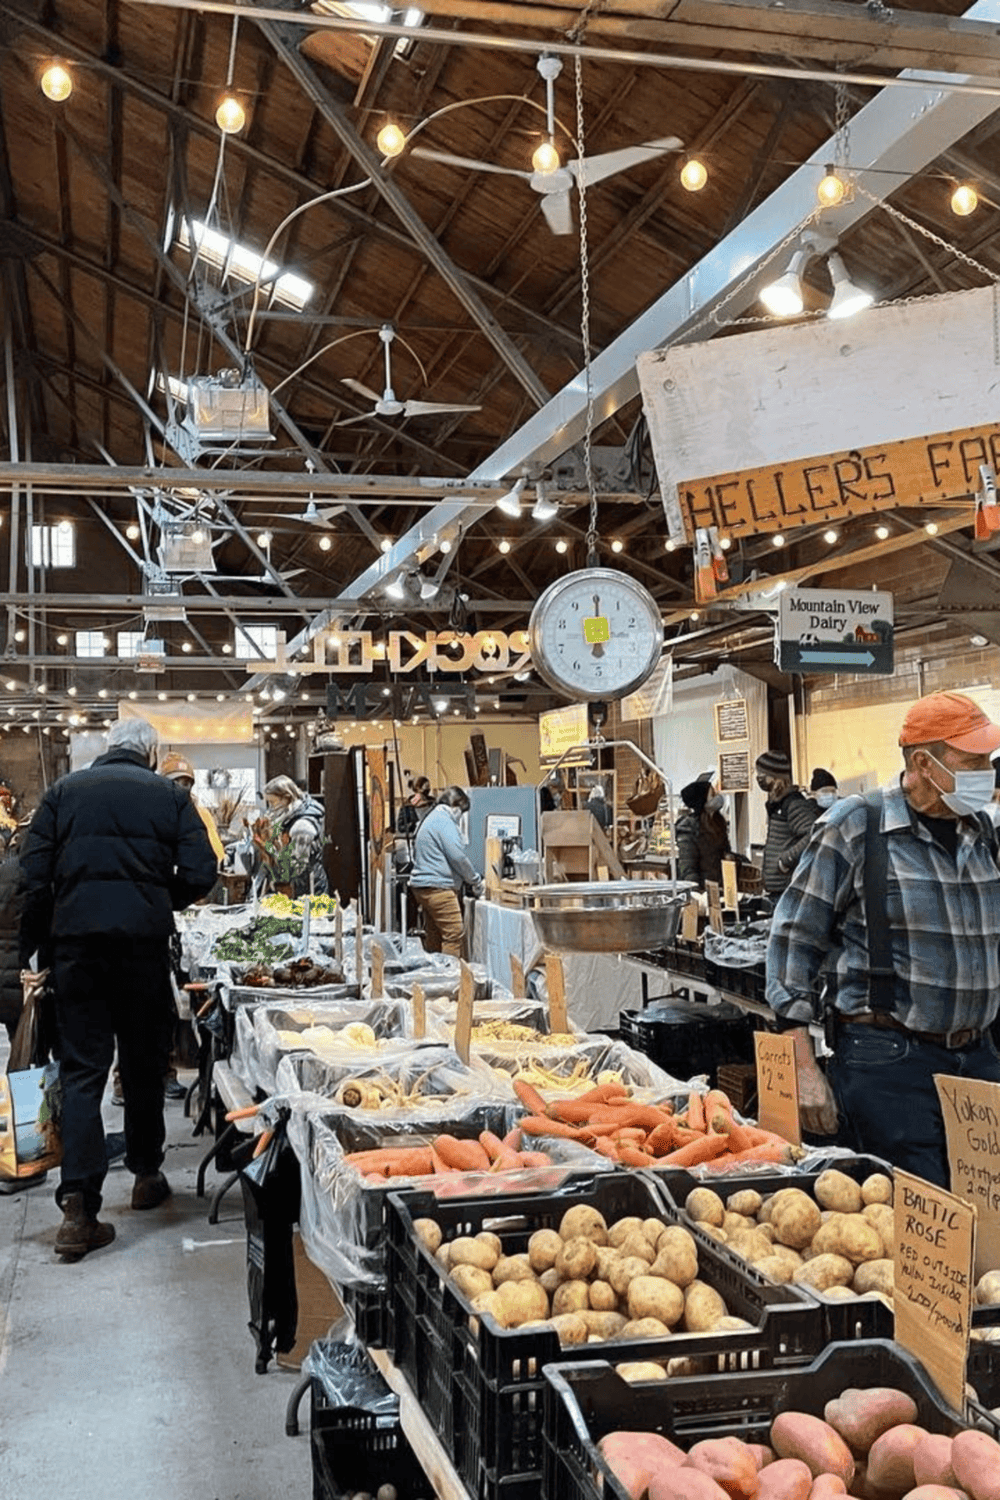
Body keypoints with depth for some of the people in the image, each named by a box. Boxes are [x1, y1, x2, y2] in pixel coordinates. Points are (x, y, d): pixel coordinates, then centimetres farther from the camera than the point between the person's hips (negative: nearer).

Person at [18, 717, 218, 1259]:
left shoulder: (64, 791, 9)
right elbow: (200, 874, -1)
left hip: (76, 936, 1)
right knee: (144, 1062, 16)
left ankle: (78, 1208, -7)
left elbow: (34, 876, 3)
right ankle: (146, 1174, 29)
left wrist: (35, 949, 9)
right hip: (144, 939, 0)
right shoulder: (169, 795, 6)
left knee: (81, 1070, 2)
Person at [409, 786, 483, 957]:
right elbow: (458, 857, -15)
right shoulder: (444, 821, -10)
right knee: (455, 933, -10)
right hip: (438, 887, -10)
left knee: (434, 936, 13)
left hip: (421, 885, 10)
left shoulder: (431, 819, 22)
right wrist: (476, 881, -2)